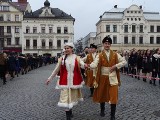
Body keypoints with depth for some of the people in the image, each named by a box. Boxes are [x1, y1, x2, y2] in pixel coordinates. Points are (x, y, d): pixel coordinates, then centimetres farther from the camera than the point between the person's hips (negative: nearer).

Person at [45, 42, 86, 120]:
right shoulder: (62, 58, 0)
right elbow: (56, 69, 6)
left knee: (73, 96, 15)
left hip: (74, 80, 1)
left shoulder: (76, 58, -2)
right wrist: (50, 78, 7)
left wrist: (85, 65, -43)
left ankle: (70, 111, 40)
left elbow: (82, 64, -18)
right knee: (66, 98, -5)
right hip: (65, 81, -1)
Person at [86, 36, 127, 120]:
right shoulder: (99, 55, -4)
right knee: (102, 94, 13)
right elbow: (95, 64, -20)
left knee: (113, 96, -4)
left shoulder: (115, 54, 2)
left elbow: (124, 62, 4)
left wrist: (115, 66, -9)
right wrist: (89, 65, -41)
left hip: (112, 78, 0)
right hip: (103, 78, 0)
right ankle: (102, 110, 37)